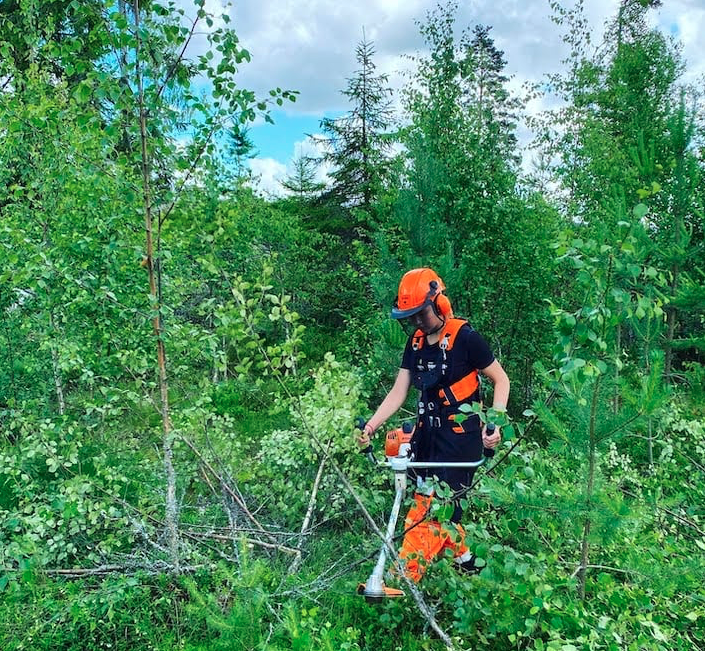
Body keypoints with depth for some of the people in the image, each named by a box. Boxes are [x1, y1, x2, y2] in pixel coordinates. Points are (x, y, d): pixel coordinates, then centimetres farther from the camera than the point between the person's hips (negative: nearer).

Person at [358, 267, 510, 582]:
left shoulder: (465, 338, -12)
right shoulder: (416, 342, 6)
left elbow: (501, 380, -4)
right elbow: (397, 393, 4)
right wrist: (369, 427, -6)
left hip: (460, 436, -7)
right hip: (428, 435, 7)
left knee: (433, 507, -7)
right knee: (440, 504, 10)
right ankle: (465, 560, 30)